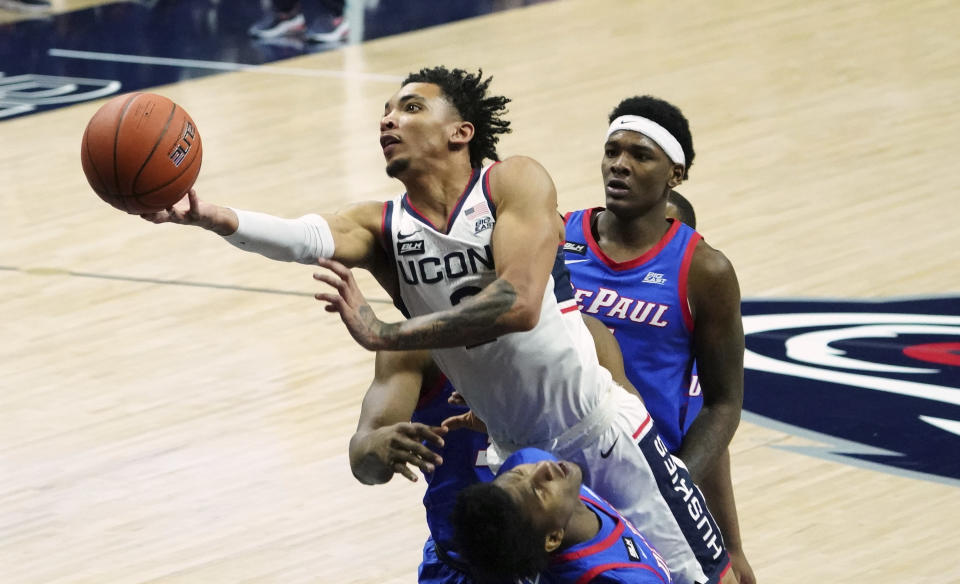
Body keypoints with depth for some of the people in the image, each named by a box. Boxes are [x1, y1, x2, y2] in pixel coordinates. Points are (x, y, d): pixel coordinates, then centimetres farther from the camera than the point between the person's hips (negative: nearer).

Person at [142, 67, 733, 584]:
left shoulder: (515, 184, -13)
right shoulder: (384, 227, -3)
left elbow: (518, 304, -29)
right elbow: (305, 237, -25)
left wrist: (384, 334, -32)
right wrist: (213, 216, -46)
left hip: (606, 437, -4)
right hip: (519, 460, 4)